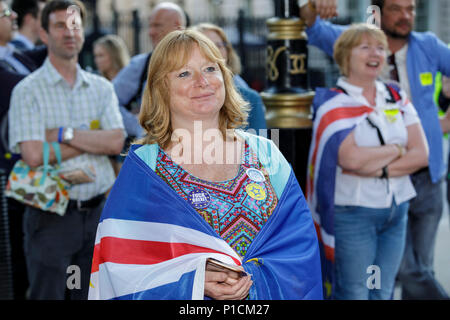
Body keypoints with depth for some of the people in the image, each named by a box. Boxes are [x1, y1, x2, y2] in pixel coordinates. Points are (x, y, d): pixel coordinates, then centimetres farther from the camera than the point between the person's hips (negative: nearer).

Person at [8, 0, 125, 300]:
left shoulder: (101, 88, 9)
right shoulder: (28, 90, -5)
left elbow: (116, 141, -5)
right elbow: (33, 155, -18)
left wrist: (64, 134, -13)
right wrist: (94, 139, -8)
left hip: (97, 210, 4)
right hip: (51, 215, -4)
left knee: (92, 294, 12)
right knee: (47, 294, 1)